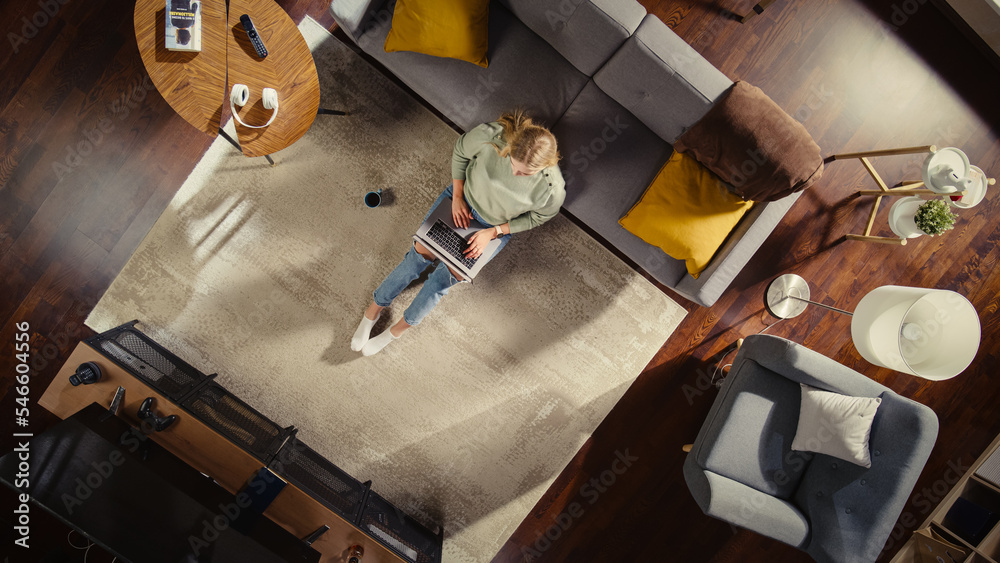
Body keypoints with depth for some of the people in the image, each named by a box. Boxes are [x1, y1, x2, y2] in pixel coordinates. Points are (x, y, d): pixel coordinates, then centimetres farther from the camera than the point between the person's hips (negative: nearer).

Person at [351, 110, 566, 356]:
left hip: (496, 227, -1)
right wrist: (457, 195, -13)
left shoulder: (552, 188, -33)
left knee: (446, 275, -5)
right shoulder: (491, 135, -32)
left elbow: (538, 216, -10)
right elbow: (460, 151, -9)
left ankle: (398, 328, 18)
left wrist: (493, 232, -16)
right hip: (463, 198, 2)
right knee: (420, 252, -3)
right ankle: (374, 309, 18)